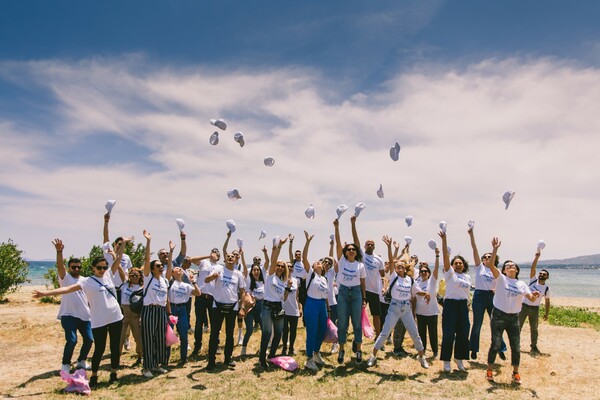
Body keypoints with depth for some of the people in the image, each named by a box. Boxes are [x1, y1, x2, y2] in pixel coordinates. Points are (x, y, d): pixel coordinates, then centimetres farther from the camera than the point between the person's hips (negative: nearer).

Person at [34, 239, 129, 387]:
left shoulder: (108, 275, 6)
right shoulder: (87, 281, -7)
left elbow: (118, 259, 8)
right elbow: (68, 288, -15)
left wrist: (123, 244, 8)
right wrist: (45, 293, -23)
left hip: (116, 318, 4)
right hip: (99, 321, -4)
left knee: (115, 347, 11)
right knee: (99, 349, 3)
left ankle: (113, 373, 26)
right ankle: (94, 376, 21)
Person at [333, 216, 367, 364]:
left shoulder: (360, 265, 3)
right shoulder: (341, 261, 0)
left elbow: (362, 283, 7)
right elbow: (338, 243, -11)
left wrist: (364, 298, 4)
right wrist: (336, 227, -20)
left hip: (356, 293, 1)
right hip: (343, 292, 0)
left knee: (357, 323, 6)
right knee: (342, 323, 5)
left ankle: (358, 350, 18)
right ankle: (341, 350, 17)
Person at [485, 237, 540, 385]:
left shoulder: (521, 284, 10)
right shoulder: (501, 278, -2)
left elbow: (531, 298, 2)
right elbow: (491, 265, -19)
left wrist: (535, 295, -22)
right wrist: (495, 249, -27)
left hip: (514, 318, 4)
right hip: (499, 316, -4)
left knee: (516, 347, 6)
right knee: (495, 345, -3)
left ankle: (516, 373, 24)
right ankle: (489, 370, 14)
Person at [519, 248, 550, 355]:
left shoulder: (546, 288, 1)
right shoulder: (533, 280, -4)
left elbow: (547, 301, 9)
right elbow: (533, 268, -17)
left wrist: (546, 313, 5)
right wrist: (537, 257, -26)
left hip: (535, 308, 2)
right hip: (524, 306, -2)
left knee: (534, 328, 9)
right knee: (518, 326, 0)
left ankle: (534, 346, 22)